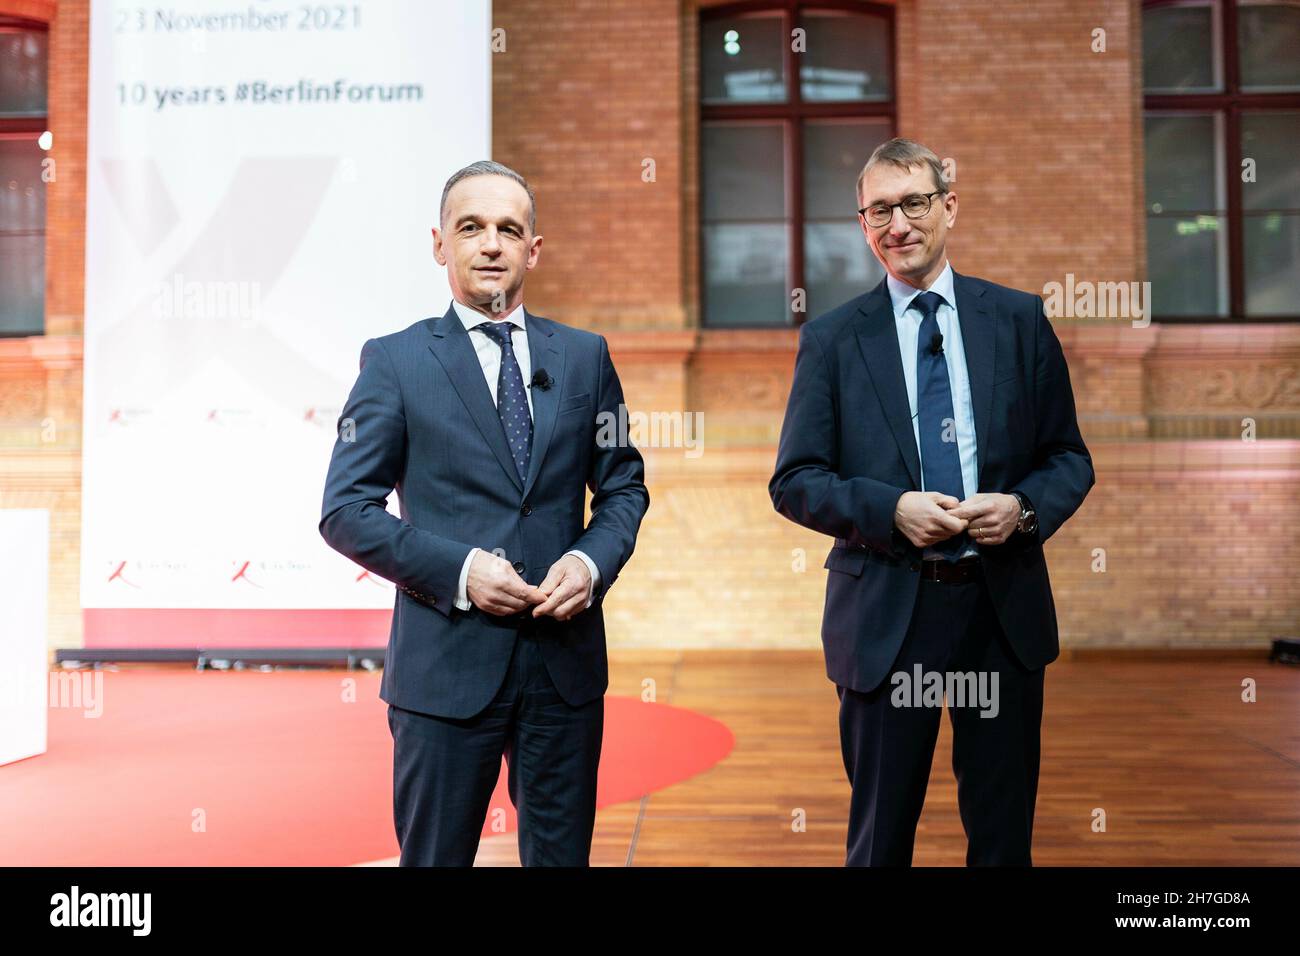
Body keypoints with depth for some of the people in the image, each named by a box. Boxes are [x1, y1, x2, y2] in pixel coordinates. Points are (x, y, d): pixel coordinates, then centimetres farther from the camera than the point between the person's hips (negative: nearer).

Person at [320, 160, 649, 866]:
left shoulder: (585, 356, 8)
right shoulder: (394, 362, -1)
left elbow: (623, 486, 12)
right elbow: (345, 511, -4)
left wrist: (591, 561, -8)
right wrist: (459, 570, -15)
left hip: (566, 657, 3)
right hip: (447, 663, -2)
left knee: (561, 855, 15)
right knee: (434, 856, 12)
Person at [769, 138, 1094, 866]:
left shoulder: (1020, 319, 5)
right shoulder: (831, 339, 1)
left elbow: (1070, 459, 8)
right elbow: (793, 482, -1)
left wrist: (1024, 507, -13)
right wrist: (892, 509, -16)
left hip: (1005, 611, 2)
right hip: (886, 614, -1)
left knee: (1005, 833, 14)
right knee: (880, 835, 12)